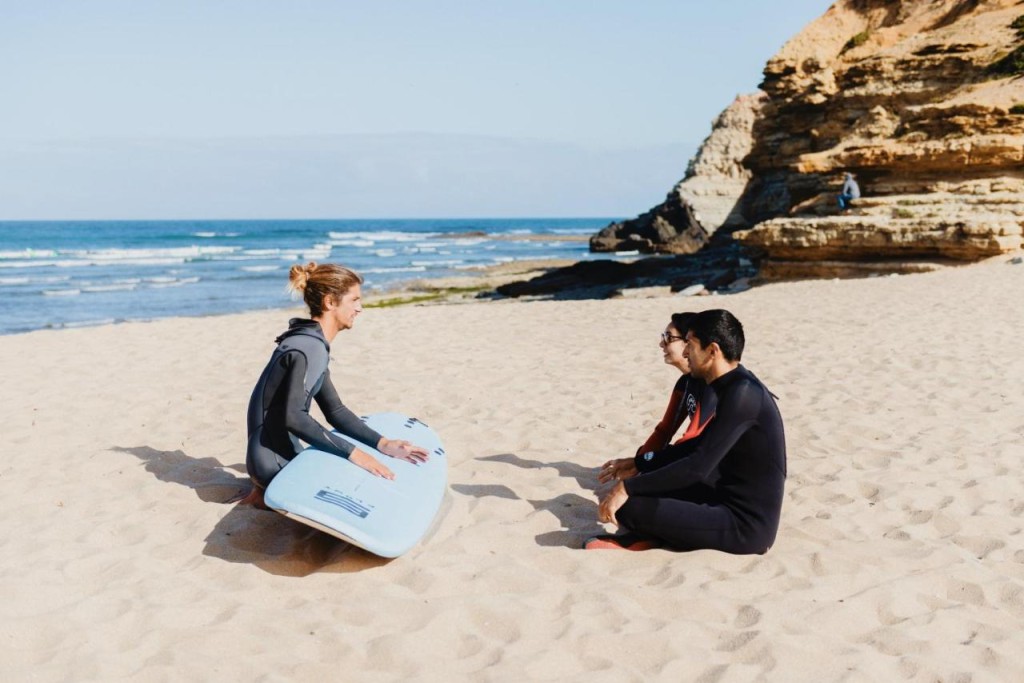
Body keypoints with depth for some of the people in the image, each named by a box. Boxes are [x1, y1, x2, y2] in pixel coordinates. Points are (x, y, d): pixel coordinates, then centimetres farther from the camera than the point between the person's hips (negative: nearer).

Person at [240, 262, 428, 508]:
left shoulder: (311, 343, 10)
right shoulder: (310, 347, -21)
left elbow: (335, 410, 10)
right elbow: (293, 417, -33)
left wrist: (383, 443, -1)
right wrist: (353, 453, -31)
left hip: (281, 455, 9)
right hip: (275, 460, -9)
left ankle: (272, 487, 14)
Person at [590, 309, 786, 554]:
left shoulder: (743, 393, -21)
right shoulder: (729, 386, 9)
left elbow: (698, 467, -26)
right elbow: (701, 444, 25)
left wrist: (628, 488, -22)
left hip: (747, 527, -10)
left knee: (627, 506, -25)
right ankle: (645, 534, 4)